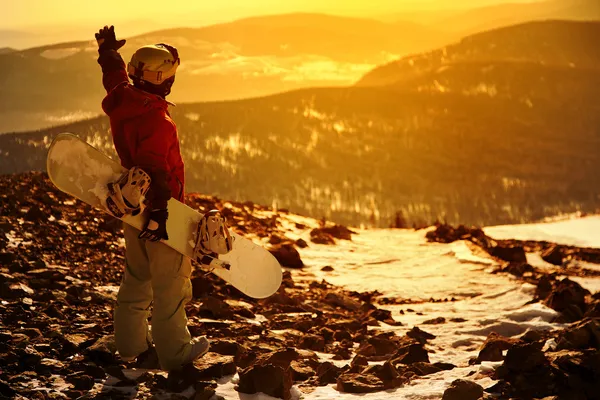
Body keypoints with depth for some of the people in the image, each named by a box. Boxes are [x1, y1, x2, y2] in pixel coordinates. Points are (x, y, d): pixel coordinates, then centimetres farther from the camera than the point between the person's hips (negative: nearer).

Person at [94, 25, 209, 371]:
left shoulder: (123, 100, 1)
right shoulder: (156, 119, -26)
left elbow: (115, 76, 24)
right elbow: (155, 172, -29)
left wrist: (108, 51, 43)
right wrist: (158, 214, -28)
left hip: (132, 205, 10)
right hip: (156, 208, -10)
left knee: (137, 276, 21)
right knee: (170, 282, 2)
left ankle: (131, 343, 32)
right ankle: (174, 351, 11)